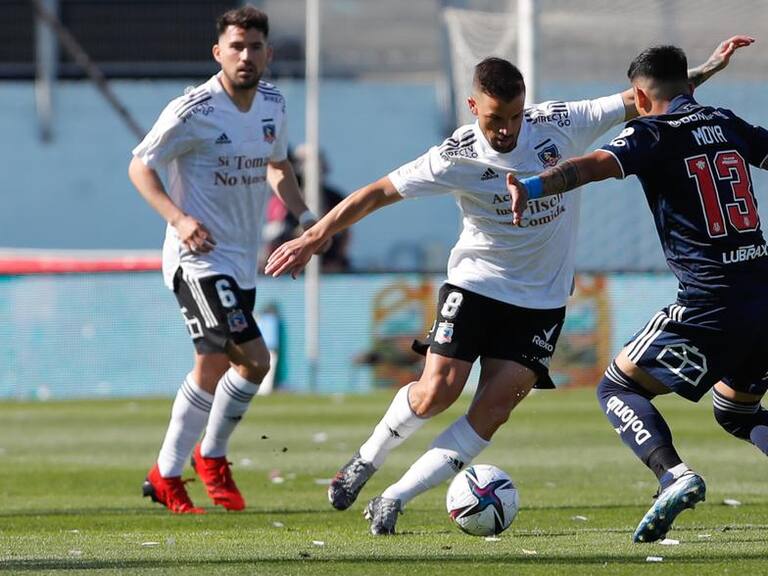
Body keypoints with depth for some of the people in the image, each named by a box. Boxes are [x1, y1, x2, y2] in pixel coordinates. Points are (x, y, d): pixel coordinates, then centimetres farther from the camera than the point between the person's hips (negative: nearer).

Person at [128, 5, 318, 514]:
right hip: (199, 258, -8)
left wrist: (304, 215, 7)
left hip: (243, 262, 8)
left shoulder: (273, 104, 5)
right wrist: (178, 218, -23)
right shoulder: (193, 112, -16)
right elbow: (140, 166, -8)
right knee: (255, 360, -17)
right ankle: (212, 457, 2)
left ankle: (166, 476, 28)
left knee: (214, 368, 14)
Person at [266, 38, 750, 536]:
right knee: (437, 392, -15)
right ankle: (367, 461, 14)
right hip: (476, 284, -2)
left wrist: (707, 70, -5)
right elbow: (379, 192, -12)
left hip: (542, 301, 2)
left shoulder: (560, 124, -10)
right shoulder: (458, 158, -15)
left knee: (492, 410, -11)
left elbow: (639, 100, -1)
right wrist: (315, 237, -16)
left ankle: (394, 499, -5)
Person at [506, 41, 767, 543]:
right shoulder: (727, 124, 14)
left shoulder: (654, 132, -4)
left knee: (618, 389, 7)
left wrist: (533, 187, -38)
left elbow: (596, 165, -23)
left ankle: (675, 475, -18)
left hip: (712, 304, -6)